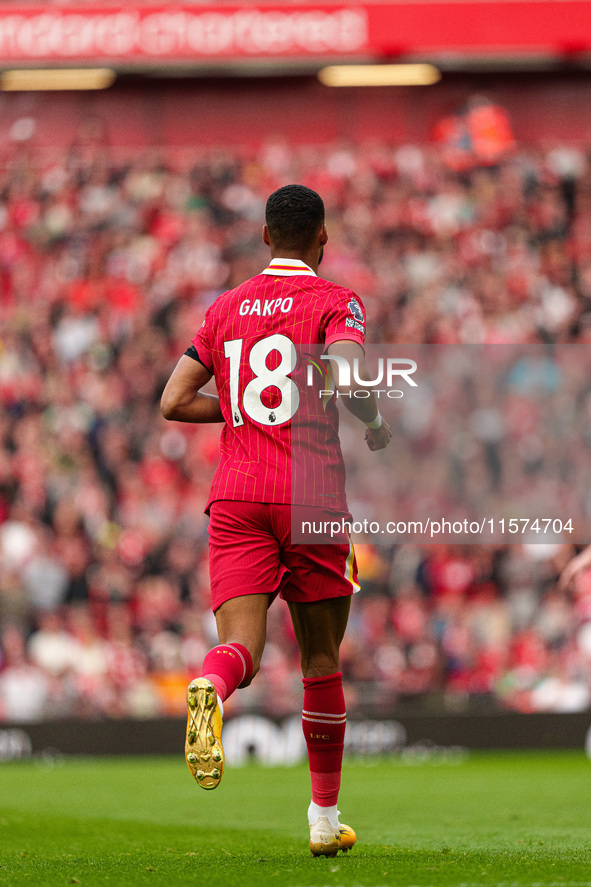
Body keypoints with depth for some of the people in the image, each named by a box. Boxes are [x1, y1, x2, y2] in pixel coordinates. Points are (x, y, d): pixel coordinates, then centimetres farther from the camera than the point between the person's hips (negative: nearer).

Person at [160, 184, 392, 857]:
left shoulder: (225, 308, 15)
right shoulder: (336, 303, 1)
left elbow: (174, 402, 11)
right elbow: (348, 377, -19)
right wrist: (376, 426, 1)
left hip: (235, 498, 2)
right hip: (312, 497, -2)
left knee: (241, 646, -10)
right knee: (322, 659, 12)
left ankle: (209, 688, -49)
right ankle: (325, 817, 19)